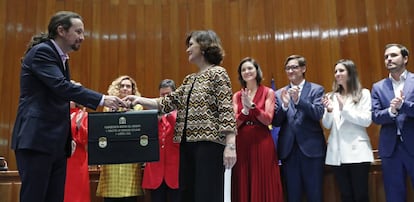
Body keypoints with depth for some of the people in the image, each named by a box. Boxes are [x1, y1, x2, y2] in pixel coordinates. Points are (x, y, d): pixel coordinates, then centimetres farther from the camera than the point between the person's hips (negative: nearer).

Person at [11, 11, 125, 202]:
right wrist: (102, 99, -26)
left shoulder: (61, 57, 18)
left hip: (56, 143, 9)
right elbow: (61, 86, -24)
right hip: (36, 140, -9)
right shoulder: (41, 51, -9)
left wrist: (68, 136, 15)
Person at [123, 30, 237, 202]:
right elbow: (169, 102, 16)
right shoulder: (189, 80, 20)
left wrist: (230, 145, -19)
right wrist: (140, 100, 6)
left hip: (209, 143, -8)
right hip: (187, 144, 8)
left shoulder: (218, 73, -3)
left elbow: (227, 111, -12)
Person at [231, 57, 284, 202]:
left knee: (263, 186, 2)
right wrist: (245, 110, -16)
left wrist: (252, 105, -19)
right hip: (242, 144, 3)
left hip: (262, 143, -2)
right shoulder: (237, 96, 10)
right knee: (243, 187, 6)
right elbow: (234, 123, 1)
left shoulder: (268, 92, 3)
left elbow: (268, 120, -7)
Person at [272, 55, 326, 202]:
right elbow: (276, 122, 2)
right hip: (288, 150, 2)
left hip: (311, 148, -2)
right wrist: (284, 105, -16)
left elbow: (318, 114, -10)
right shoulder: (280, 94, 10)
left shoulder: (316, 89, 4)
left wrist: (298, 100, -23)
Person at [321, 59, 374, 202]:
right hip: (337, 153, 3)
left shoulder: (363, 94, 3)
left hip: (357, 151, -3)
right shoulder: (332, 96, 11)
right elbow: (327, 125, 7)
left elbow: (367, 120, -8)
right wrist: (329, 110, -12)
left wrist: (345, 109, -16)